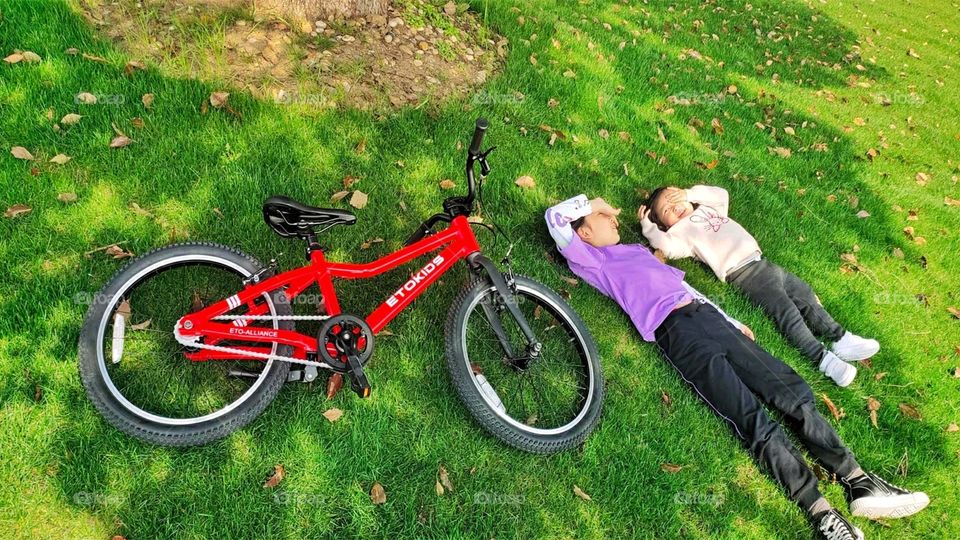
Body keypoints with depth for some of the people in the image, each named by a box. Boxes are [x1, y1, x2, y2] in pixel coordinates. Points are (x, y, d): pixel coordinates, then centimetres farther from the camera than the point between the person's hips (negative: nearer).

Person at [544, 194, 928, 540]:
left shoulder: (637, 251, 31)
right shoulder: (593, 262, 9)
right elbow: (554, 218, 1)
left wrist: (732, 322, 25)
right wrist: (592, 201, 18)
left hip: (707, 315, 8)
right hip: (675, 331, -7)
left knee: (793, 392, -3)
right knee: (754, 421, -17)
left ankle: (858, 482, 1)